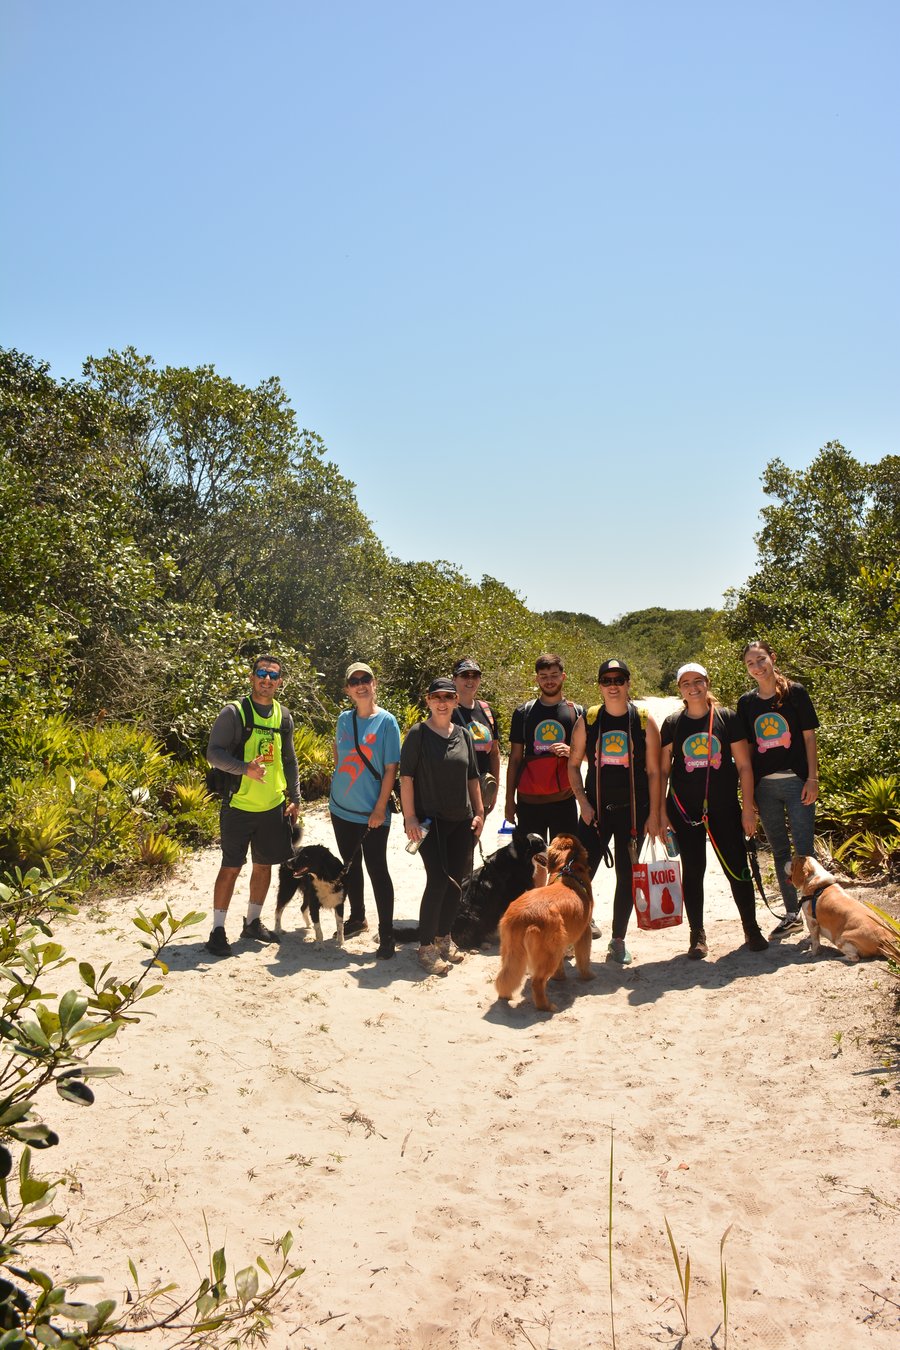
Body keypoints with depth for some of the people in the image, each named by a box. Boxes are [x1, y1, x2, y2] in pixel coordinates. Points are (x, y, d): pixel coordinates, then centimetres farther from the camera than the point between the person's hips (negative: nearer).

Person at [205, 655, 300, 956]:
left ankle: (253, 922, 28)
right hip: (239, 805, -5)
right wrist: (244, 768, -28)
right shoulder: (234, 712, -8)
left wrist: (294, 798, 10)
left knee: (264, 865, 12)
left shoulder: (283, 716, 8)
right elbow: (214, 752, -12)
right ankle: (218, 929, 11)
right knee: (231, 867, 0)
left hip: (274, 807, 5)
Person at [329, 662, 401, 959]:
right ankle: (357, 918, 36)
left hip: (372, 814, -5)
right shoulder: (344, 719, 3)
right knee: (351, 866, 18)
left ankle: (386, 935, 7)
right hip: (341, 809, 5)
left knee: (377, 870, -2)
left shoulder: (386, 721, -11)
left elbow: (391, 768, -12)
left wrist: (380, 809, -15)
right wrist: (340, 779, 10)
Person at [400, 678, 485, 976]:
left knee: (455, 881, 7)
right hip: (430, 820, -5)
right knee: (438, 880, -12)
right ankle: (426, 947, -1)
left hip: (462, 820, 5)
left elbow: (472, 777, 15)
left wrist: (479, 812, 9)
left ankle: (443, 937, 24)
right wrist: (410, 817, -13)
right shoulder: (418, 734, -5)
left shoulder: (463, 735, 9)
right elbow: (406, 776, -8)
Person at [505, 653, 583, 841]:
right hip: (529, 800, 1)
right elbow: (515, 758, 8)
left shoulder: (577, 712, 5)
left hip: (564, 799, 0)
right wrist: (509, 799, 4)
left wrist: (570, 751, -13)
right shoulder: (523, 712, 7)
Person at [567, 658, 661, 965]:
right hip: (596, 809, 0)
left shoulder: (644, 722, -2)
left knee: (627, 876, 8)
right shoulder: (587, 721, 0)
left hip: (633, 810, 0)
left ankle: (618, 941, 21)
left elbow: (654, 772, -1)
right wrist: (583, 803, -5)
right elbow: (573, 764, 6)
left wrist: (653, 815, -5)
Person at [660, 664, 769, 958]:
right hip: (685, 811, 1)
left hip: (725, 809, -1)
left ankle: (751, 928, 20)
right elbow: (663, 770, 7)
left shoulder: (727, 718, 1)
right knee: (692, 872, 7)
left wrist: (748, 808, -3)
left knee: (737, 868, 2)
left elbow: (744, 765, 1)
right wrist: (661, 810, 2)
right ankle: (697, 935, 18)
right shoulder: (672, 723, 3)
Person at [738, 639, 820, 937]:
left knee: (804, 851, -4)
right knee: (780, 852, 11)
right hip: (764, 786, 4)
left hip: (796, 781, -3)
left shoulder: (795, 692, -2)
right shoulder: (746, 702, 7)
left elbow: (809, 736, -2)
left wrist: (812, 778, -8)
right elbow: (747, 747, 9)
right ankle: (792, 915, 21)